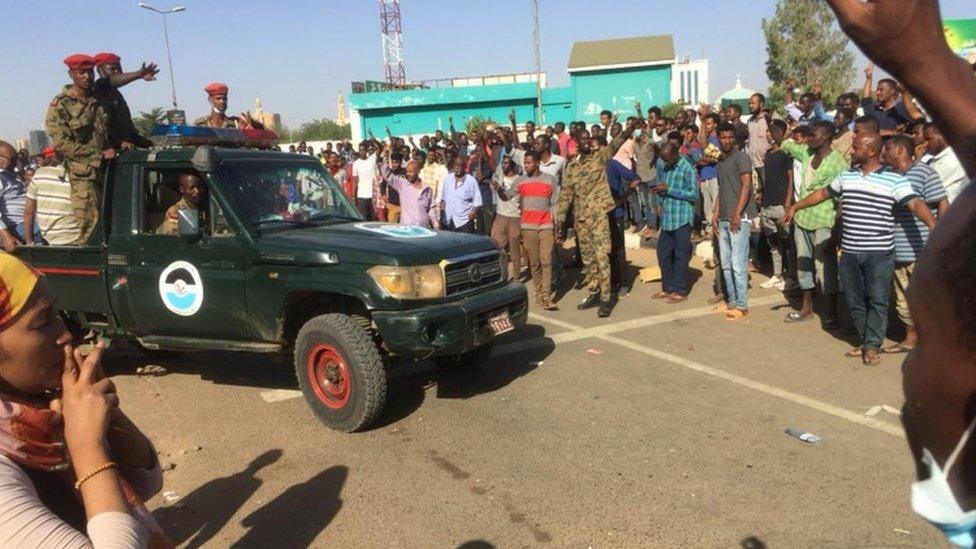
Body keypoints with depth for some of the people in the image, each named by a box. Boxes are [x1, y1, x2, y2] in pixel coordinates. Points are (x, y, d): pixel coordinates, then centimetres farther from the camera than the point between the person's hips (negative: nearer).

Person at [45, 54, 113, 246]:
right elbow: (62, 143, -12)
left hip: (103, 172, 6)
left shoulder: (98, 102, 15)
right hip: (81, 174, -6)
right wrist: (100, 155, -13)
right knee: (88, 224, -9)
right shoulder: (60, 105, -5)